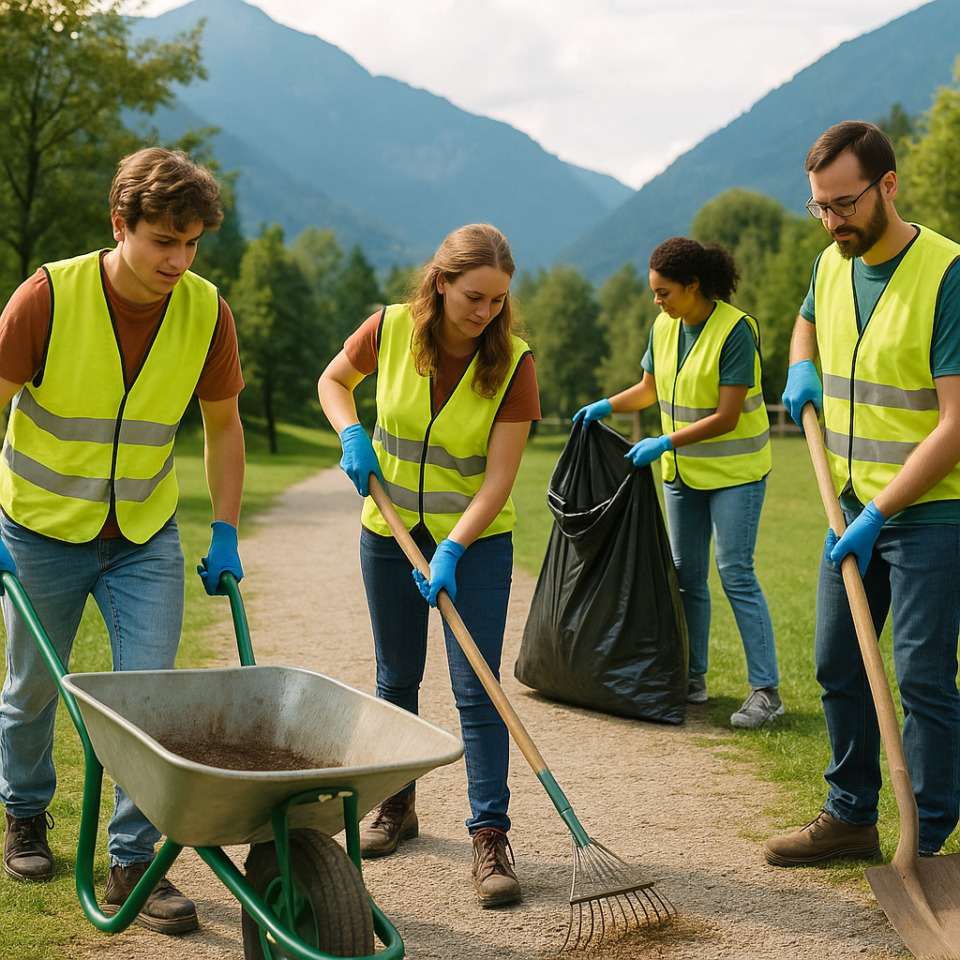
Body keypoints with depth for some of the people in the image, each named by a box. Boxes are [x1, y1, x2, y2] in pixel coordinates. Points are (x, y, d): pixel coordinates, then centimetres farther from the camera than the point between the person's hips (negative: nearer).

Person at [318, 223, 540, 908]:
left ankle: (490, 834, -2)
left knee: (477, 688, -8)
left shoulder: (512, 363, -18)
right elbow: (334, 380, 8)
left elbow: (498, 480, -19)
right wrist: (352, 435, -10)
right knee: (397, 677, 15)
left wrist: (452, 551, -28)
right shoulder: (391, 330, -12)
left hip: (477, 539, -3)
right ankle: (397, 805, 32)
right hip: (391, 530, 3)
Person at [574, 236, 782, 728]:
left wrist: (664, 443, -24)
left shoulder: (735, 330, -18)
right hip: (682, 469, 7)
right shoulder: (664, 327, 3)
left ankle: (766, 690, -5)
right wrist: (606, 406, 3)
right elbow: (649, 390, 19)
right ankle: (693, 677, 20)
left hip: (734, 469, -7)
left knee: (735, 573, -10)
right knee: (686, 574, 9)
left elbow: (726, 417, -22)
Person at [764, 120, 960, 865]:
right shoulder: (832, 265, 5)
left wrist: (879, 514, -22)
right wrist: (801, 369, 7)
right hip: (855, 507, 7)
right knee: (839, 667, 13)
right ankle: (851, 817, 27)